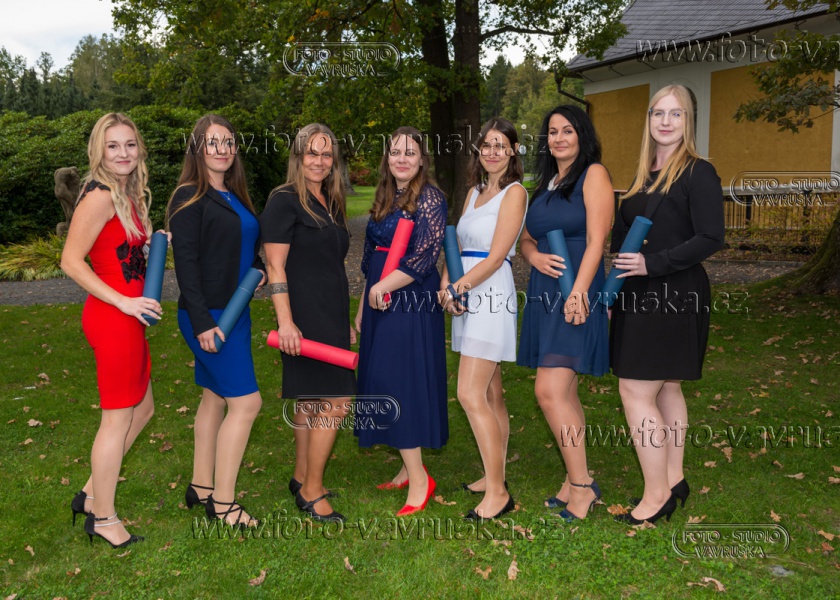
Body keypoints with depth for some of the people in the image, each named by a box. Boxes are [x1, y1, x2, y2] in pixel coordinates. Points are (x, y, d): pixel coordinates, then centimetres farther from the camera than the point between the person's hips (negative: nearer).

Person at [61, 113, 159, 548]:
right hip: (112, 319, -10)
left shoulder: (128, 195, 12)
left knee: (142, 408, 19)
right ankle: (102, 517, 19)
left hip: (127, 317, 10)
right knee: (118, 418, 2)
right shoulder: (100, 196, -16)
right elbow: (71, 262, -18)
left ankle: (91, 494, 31)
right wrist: (124, 302, -20)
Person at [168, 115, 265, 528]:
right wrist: (202, 322, -20)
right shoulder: (190, 198, -11)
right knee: (246, 401, -9)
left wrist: (258, 269, 3)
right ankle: (221, 502, 3)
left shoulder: (234, 196, 14)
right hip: (208, 315, -8)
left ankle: (201, 487, 26)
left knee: (215, 398, 14)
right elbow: (185, 263, -16)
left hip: (234, 311, 9)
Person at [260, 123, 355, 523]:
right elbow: (275, 266, -14)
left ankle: (302, 479, 26)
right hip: (305, 317, -8)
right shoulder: (285, 201, -8)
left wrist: (345, 321, 21)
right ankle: (312, 491, 5)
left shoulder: (331, 204, 16)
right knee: (336, 403, -9)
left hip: (331, 316, 8)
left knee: (310, 399, 14)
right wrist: (285, 322, -20)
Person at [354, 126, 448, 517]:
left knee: (401, 383, -10)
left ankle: (418, 478, -2)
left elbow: (426, 254, -18)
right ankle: (409, 468, 20)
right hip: (380, 304, 8)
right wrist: (362, 308, 18)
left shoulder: (429, 198, -9)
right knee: (385, 382, 9)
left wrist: (384, 286, -17)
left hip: (410, 305, -8)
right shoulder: (384, 200, 15)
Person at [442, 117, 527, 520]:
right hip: (469, 297, 8)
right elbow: (459, 245, 14)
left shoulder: (514, 192, -6)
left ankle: (497, 494, -5)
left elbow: (497, 256, -13)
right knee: (490, 394, 13)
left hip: (491, 296, -8)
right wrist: (447, 284, -2)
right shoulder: (474, 192, 17)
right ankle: (494, 476, 24)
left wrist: (459, 287, -14)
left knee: (471, 395, -12)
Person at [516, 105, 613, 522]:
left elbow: (596, 241, -13)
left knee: (550, 390, -15)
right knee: (564, 392, 11)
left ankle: (582, 484, -3)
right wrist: (535, 256, -4)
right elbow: (525, 237, 20)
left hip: (576, 295, -8)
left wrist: (578, 292, -22)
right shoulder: (545, 183, 18)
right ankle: (575, 480, 21)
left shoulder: (593, 174, -4)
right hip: (544, 293, 8)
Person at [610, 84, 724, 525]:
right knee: (666, 389, 14)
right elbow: (623, 233, 17)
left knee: (635, 390, -9)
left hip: (675, 298, -8)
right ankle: (673, 479, 26)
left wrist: (652, 263, -21)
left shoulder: (698, 173, -9)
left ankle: (657, 493, 3)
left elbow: (711, 238, -16)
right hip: (641, 297, 8)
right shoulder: (644, 176, 14)